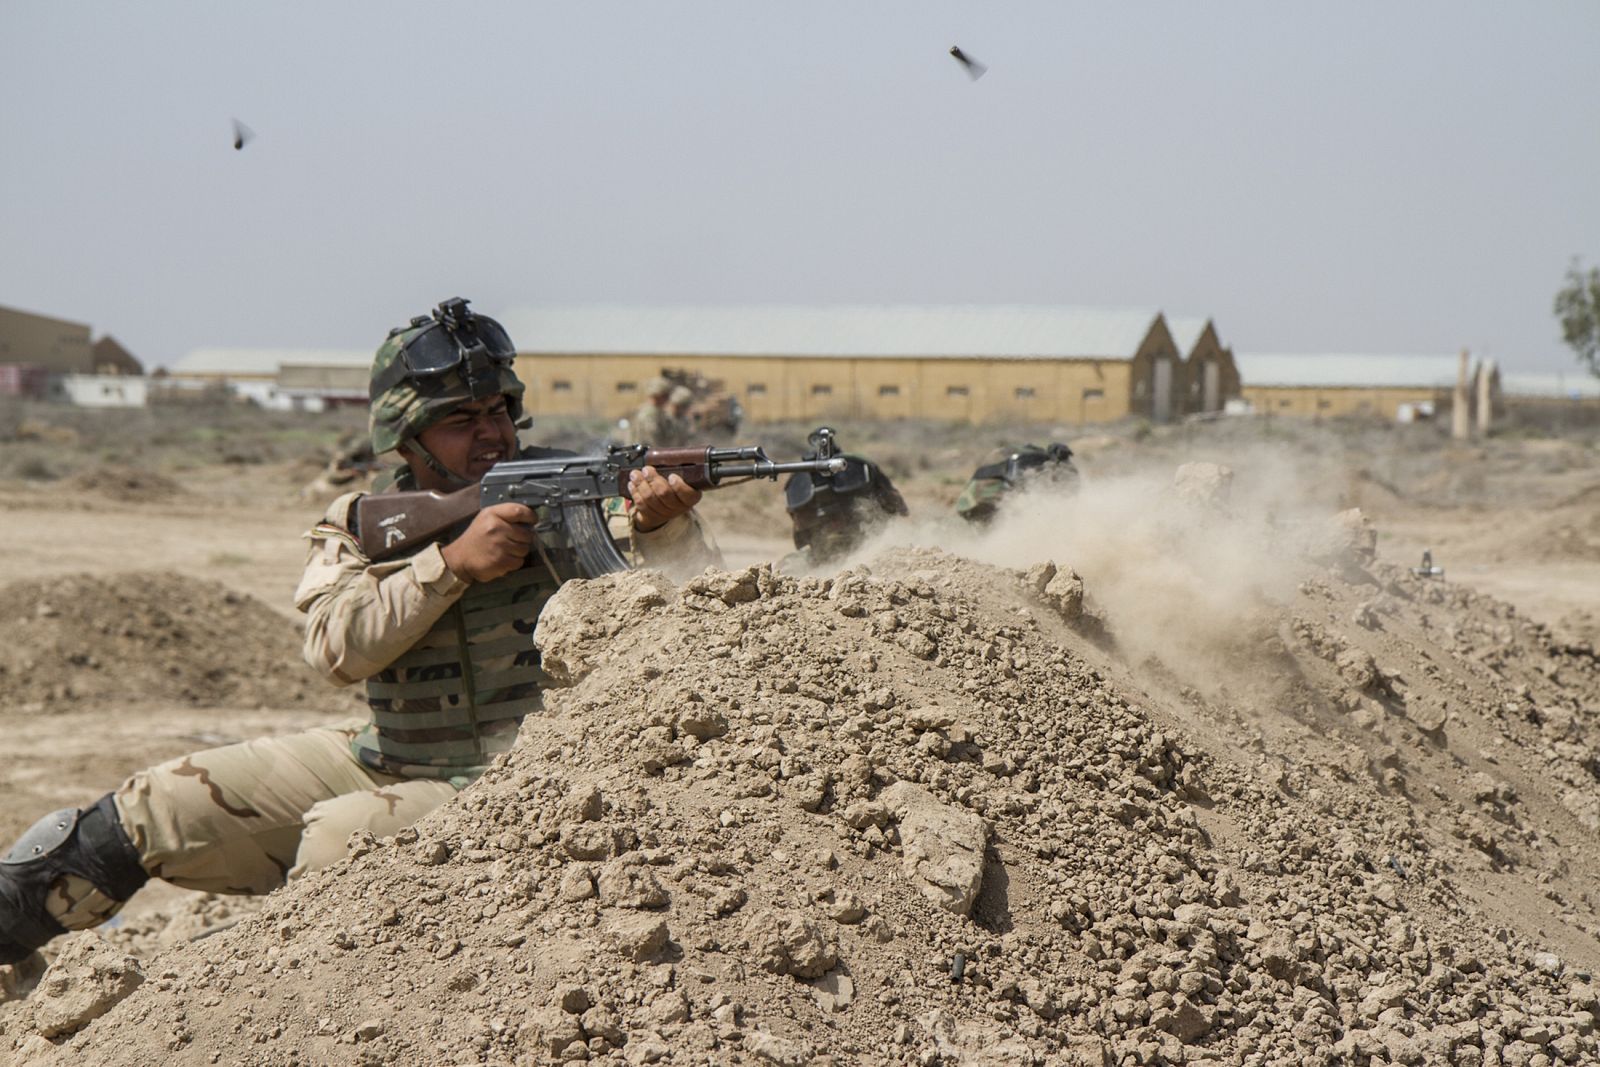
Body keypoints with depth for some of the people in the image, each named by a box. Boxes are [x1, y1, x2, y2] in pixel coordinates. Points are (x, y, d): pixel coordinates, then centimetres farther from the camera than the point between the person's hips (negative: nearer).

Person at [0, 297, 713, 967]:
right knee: (160, 805, -3)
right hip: (383, 759, 4)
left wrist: (659, 520, -39)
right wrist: (452, 562, -25)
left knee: (340, 835, -31)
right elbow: (338, 648, -14)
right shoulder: (356, 526, 3)